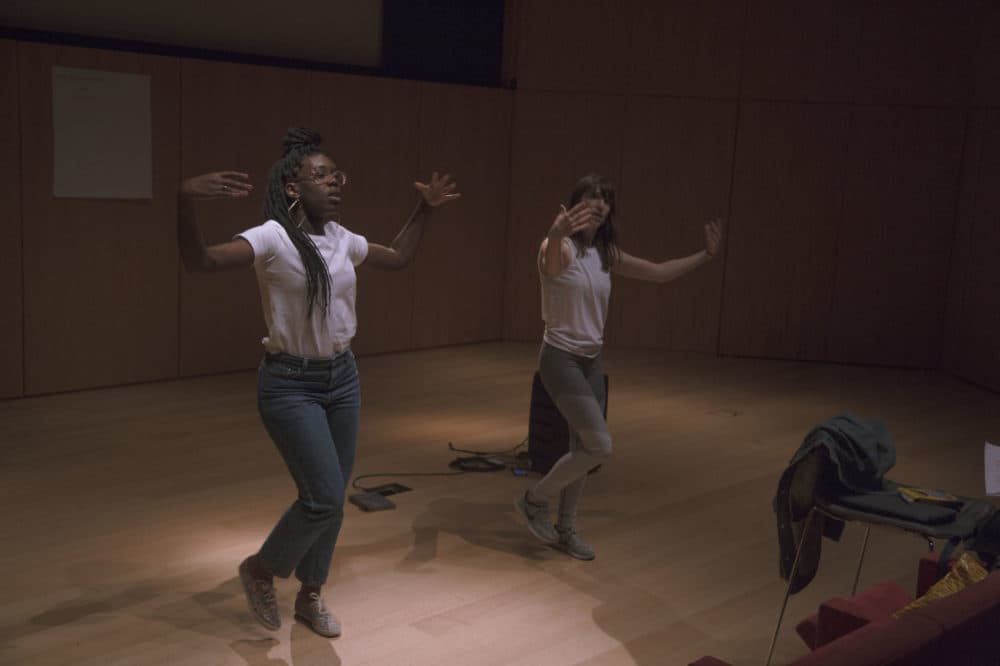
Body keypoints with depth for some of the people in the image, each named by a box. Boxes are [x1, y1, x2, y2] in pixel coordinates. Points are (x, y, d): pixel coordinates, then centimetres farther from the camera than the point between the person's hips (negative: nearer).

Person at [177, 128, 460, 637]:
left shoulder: (341, 238, 5)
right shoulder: (272, 238, -17)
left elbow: (398, 258, 23)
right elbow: (199, 261, -32)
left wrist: (424, 209, 17)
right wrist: (185, 200, -49)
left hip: (342, 377, 7)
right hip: (290, 384, -7)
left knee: (331, 500, 11)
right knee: (324, 498, -12)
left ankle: (310, 597, 32)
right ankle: (260, 570, 17)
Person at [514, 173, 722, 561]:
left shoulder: (606, 254, 8)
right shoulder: (560, 248, -15)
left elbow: (659, 273, 17)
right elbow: (549, 263, -41)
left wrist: (706, 255, 13)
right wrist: (556, 234, -64)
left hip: (592, 361, 8)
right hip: (561, 358, -8)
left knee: (583, 449, 12)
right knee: (600, 446, -12)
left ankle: (565, 530, 27)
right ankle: (534, 500, 9)